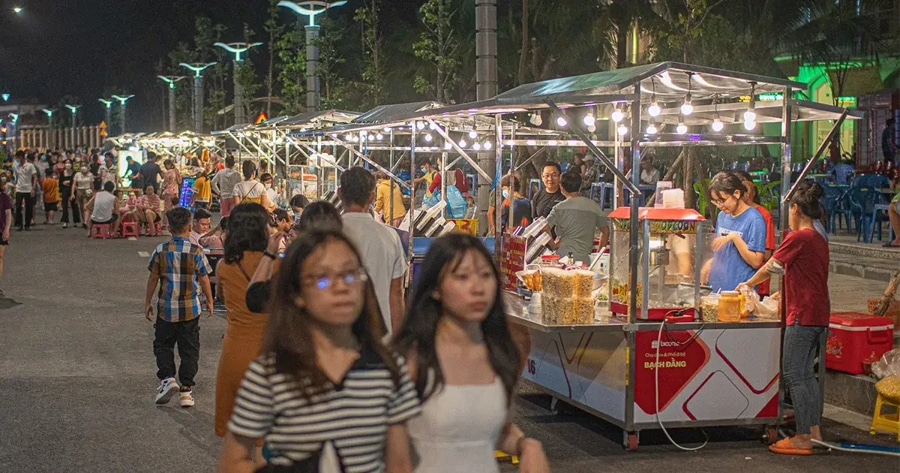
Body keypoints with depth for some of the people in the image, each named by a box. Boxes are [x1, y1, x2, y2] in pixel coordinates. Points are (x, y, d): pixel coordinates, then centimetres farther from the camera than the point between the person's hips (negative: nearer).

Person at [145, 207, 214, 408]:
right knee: (189, 349, 8)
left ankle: (167, 378, -4)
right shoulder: (196, 251, -8)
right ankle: (186, 390, 8)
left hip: (166, 308, 0)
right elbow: (204, 279, -2)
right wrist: (209, 301, 12)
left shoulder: (161, 251, -6)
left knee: (162, 344, 15)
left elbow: (153, 278, 0)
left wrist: (148, 302, 12)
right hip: (190, 309, 0)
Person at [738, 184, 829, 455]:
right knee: (806, 374, 15)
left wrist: (748, 284, 11)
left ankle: (803, 438, -4)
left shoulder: (798, 238, -13)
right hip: (819, 315, 9)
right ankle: (814, 432, 17)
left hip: (802, 316, -9)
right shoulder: (820, 240, 14)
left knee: (793, 375, -5)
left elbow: (771, 268, -5)